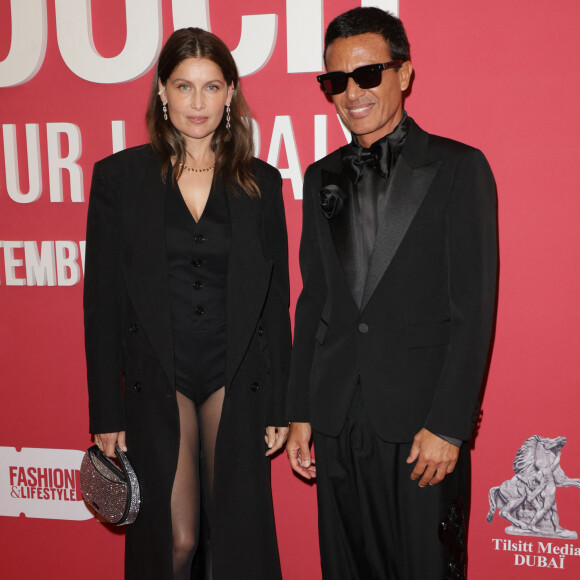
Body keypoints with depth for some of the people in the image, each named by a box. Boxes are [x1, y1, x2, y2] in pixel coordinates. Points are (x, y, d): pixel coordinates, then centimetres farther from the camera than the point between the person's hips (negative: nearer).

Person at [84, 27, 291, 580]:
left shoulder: (261, 182, 4)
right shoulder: (118, 176, 0)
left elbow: (275, 301, 6)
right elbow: (102, 301, 0)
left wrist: (280, 405, 3)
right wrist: (106, 412, -2)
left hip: (237, 379, 1)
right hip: (155, 379, -1)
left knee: (237, 533, 7)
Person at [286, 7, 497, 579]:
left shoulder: (458, 168, -3)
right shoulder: (322, 177, 12)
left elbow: (474, 307, -8)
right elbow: (313, 300, 12)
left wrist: (447, 425, -13)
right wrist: (300, 412, 9)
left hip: (423, 424, -4)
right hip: (338, 421, 4)